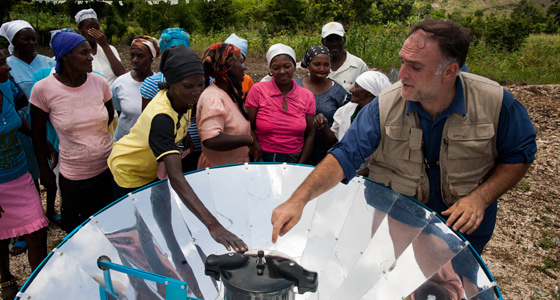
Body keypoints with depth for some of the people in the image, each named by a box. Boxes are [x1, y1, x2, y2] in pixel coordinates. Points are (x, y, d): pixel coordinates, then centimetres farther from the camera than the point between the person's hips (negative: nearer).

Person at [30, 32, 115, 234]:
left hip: (107, 168, 3)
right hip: (74, 177, -2)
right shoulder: (43, 89, -13)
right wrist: (44, 170, 5)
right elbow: (38, 133, -1)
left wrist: (93, 134, 10)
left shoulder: (98, 82, -6)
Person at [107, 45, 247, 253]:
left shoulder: (184, 99, -19)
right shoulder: (161, 117, -43)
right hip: (129, 170, -7)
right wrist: (212, 225, -63)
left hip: (151, 168, 7)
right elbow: (176, 178, -54)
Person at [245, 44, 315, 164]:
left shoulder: (307, 96, 3)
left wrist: (299, 167, -1)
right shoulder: (257, 90, -3)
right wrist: (258, 162, -8)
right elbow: (248, 129, -2)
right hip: (262, 159, -1)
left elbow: (309, 135, 7)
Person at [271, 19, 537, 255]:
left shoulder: (495, 102, -21)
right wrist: (298, 199, -36)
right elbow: (344, 156, -25)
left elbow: (520, 155, -6)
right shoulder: (385, 106, -22)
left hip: (464, 228, 1)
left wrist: (480, 198, -21)